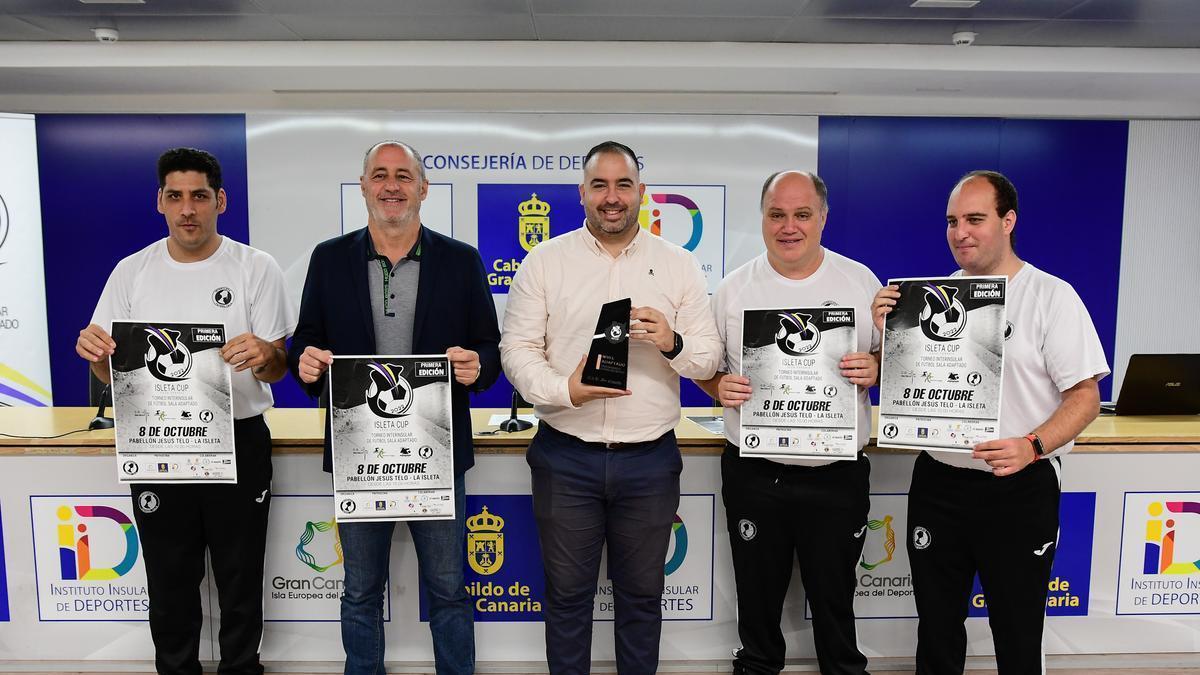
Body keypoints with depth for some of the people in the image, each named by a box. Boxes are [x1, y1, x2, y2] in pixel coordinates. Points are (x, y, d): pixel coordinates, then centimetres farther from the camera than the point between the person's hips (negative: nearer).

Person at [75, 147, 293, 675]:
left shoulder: (256, 269, -5)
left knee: (240, 581, 11)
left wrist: (263, 356, -29)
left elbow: (278, 370, -6)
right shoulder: (132, 272, 2)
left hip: (240, 443, -2)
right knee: (169, 582, 16)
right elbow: (113, 374, 7)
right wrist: (96, 354, -16)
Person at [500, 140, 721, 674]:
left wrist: (672, 343, -18)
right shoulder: (544, 261, 1)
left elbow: (709, 357, 3)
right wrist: (565, 390, -19)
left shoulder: (679, 266, 4)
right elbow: (517, 349, -3)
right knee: (567, 594, 14)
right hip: (566, 457, 0)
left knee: (642, 594, 16)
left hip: (650, 459, 1)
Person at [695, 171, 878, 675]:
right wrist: (720, 387, -14)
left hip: (837, 476, 0)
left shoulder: (861, 282, 0)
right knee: (757, 593, 17)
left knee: (834, 594, 16)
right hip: (753, 475, 1)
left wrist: (875, 369, -16)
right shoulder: (733, 288, 0)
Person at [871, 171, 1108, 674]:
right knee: (936, 627, 17)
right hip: (937, 482, 4)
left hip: (1020, 488, -3)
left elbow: (1085, 396, -10)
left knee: (1017, 634, 13)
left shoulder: (1051, 296, -7)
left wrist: (1031, 447, -27)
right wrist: (884, 330, -10)